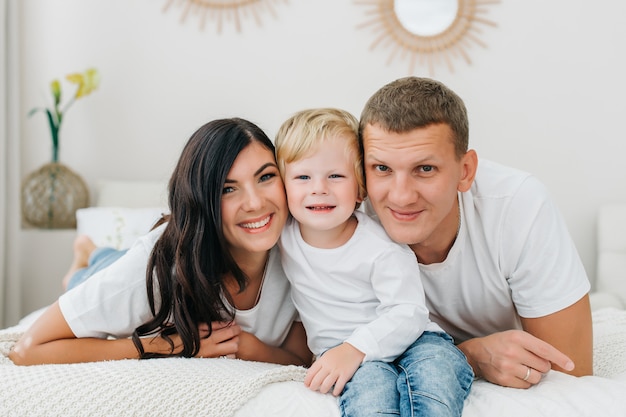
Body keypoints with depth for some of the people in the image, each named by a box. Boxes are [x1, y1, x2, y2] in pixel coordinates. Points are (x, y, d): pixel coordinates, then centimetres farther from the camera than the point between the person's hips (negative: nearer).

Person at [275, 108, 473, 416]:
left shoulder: (382, 247, -11)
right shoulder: (281, 234, 0)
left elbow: (407, 313, -14)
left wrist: (354, 349, -27)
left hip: (404, 338, -1)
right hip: (339, 352, 1)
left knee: (436, 368, -33)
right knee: (370, 383, -33)